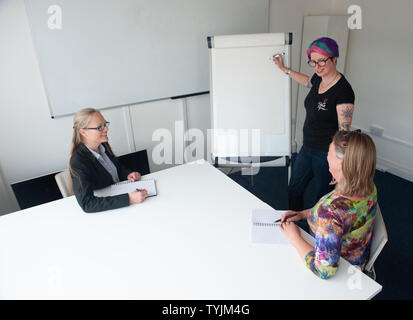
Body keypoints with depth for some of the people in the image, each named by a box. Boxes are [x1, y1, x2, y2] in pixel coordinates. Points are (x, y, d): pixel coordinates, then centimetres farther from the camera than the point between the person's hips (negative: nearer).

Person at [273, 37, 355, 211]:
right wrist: (284, 69, 36)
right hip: (308, 148, 9)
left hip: (327, 154, -9)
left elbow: (344, 132, -22)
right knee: (294, 190, 21)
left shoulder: (343, 91, -22)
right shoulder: (319, 79, 2)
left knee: (323, 197, 10)